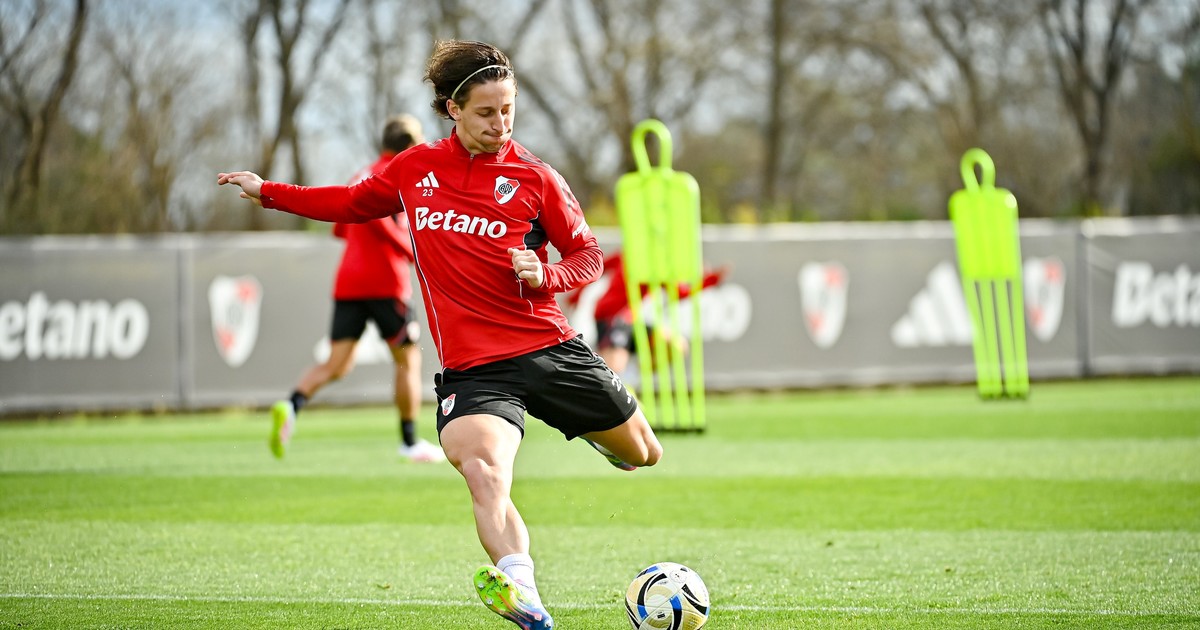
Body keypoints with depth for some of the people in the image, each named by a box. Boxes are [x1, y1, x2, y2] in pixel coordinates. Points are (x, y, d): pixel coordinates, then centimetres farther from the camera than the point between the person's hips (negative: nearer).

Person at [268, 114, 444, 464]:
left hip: (348, 281, 7)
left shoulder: (363, 174, 20)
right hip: (385, 281, -7)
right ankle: (410, 442, 9)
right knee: (408, 359, 6)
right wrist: (411, 250, -19)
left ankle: (291, 406, -25)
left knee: (337, 364, 0)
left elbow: (340, 227, 24)